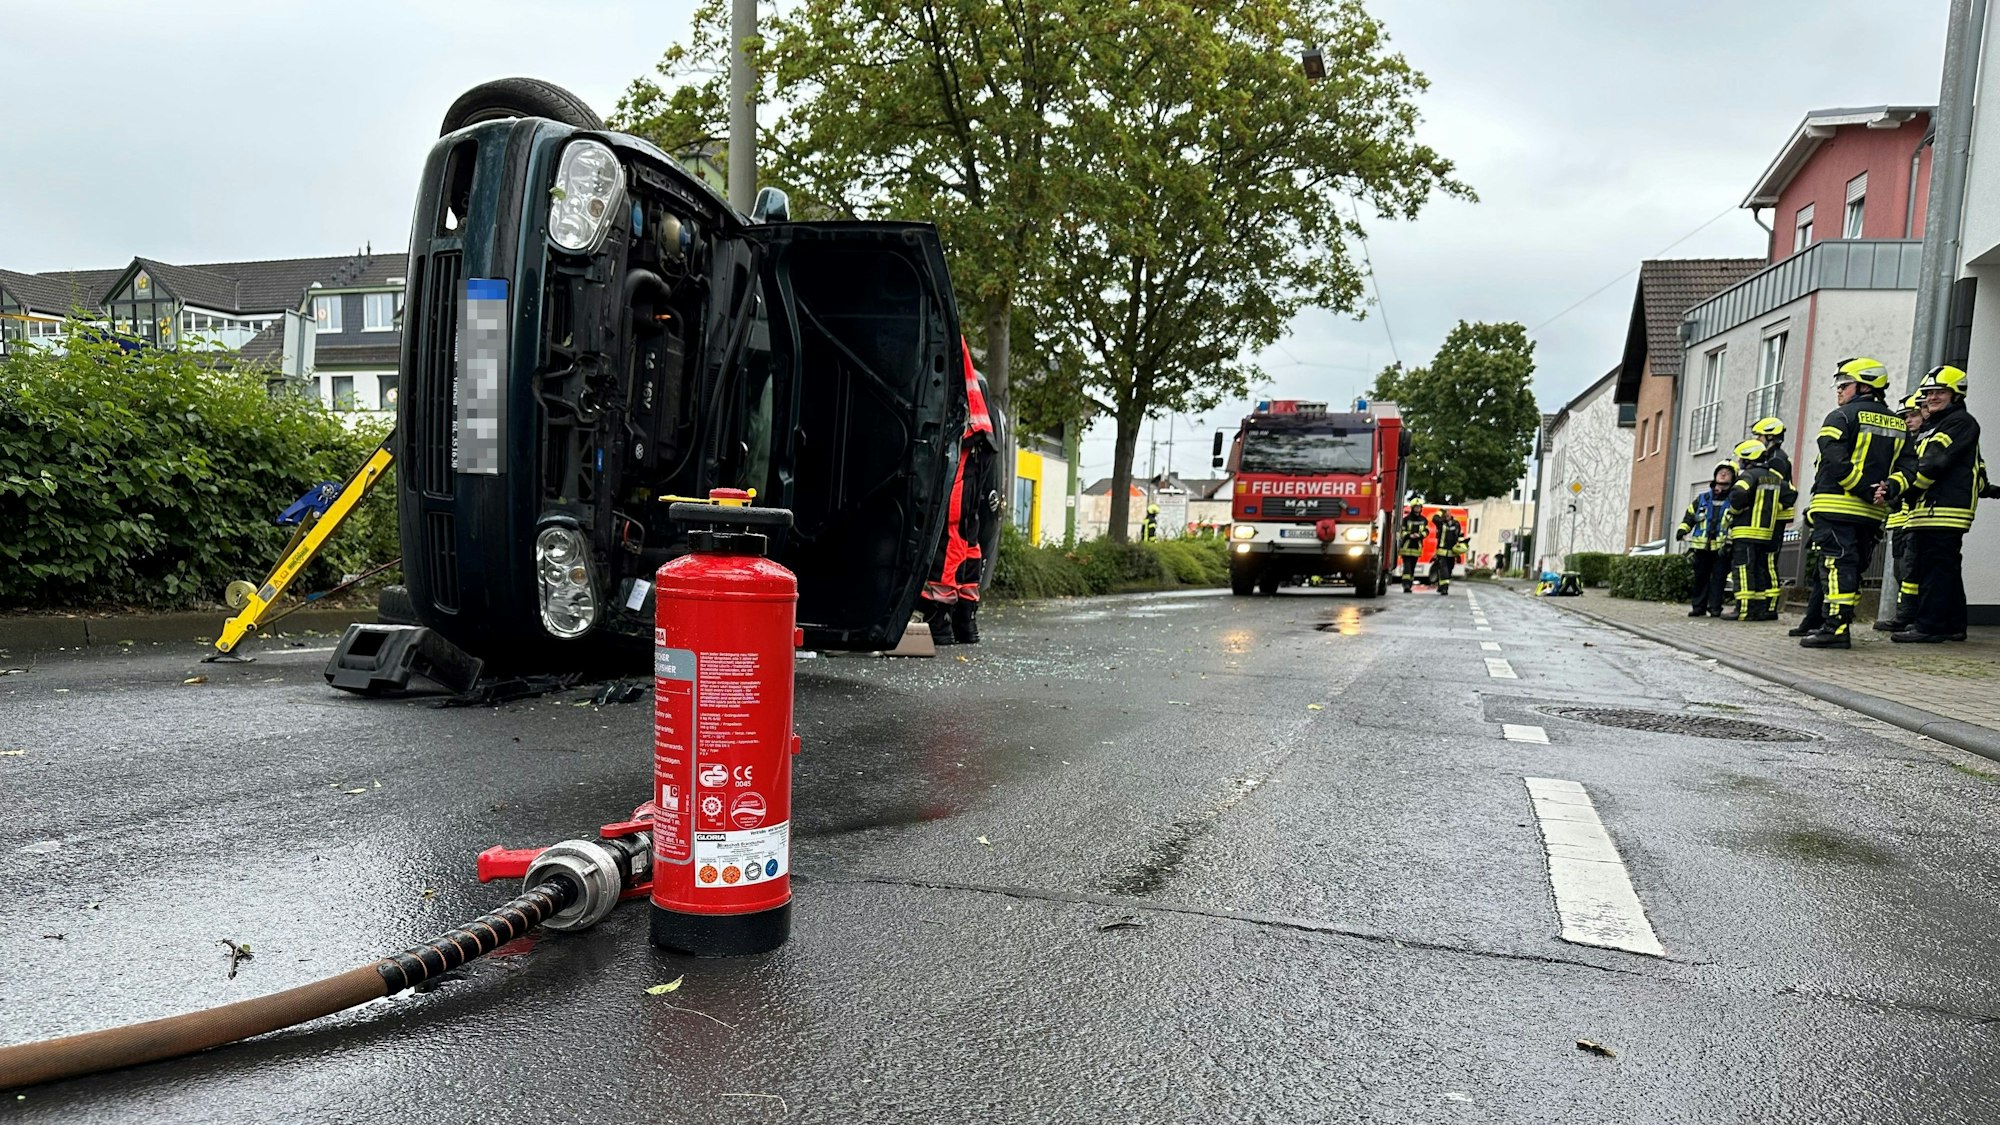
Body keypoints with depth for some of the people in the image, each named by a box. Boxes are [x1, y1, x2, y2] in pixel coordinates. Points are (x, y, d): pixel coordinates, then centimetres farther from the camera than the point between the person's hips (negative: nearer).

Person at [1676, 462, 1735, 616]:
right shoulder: (1701, 499, 14)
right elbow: (1689, 517, 19)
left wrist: (1729, 541, -13)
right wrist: (1683, 529, 2)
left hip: (1722, 549, -3)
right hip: (1701, 547, 3)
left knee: (1718, 577, -2)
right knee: (1701, 577, 7)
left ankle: (1715, 607, 3)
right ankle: (1698, 606, 12)